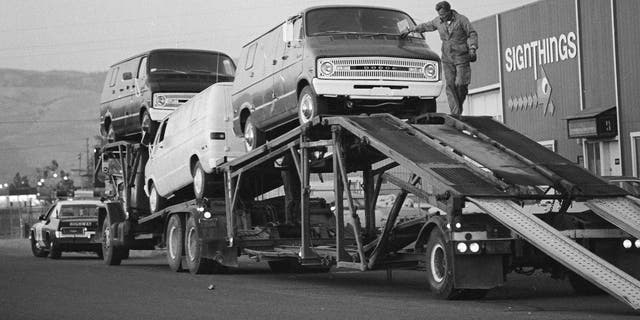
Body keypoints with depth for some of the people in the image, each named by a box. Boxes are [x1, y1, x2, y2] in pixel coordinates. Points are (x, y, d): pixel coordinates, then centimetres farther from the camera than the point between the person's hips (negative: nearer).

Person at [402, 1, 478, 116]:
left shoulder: (461, 20, -5)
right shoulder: (438, 21, 7)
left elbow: (472, 34, -2)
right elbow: (425, 26, 22)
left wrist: (472, 48, -16)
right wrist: (409, 30, 28)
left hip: (461, 58, -4)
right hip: (447, 58, 4)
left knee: (460, 84, -10)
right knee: (450, 85, -7)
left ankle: (459, 106, 16)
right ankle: (455, 112, -10)